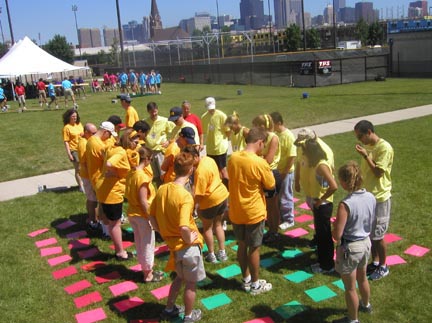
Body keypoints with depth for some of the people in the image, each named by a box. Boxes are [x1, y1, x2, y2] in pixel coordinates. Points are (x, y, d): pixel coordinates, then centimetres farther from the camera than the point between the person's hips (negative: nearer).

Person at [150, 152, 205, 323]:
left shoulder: (162, 189, -5)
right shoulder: (185, 196, -27)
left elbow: (152, 217, 4)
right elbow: (184, 228, -35)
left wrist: (164, 233, 11)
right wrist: (189, 240, -17)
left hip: (172, 243, 7)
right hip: (187, 246, -7)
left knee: (180, 277, 29)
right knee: (191, 283, 16)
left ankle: (169, 309, 42)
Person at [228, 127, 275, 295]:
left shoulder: (233, 158, -4)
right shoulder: (260, 163, -22)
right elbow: (270, 185, -8)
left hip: (236, 212, 6)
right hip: (254, 213, -5)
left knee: (242, 245, 19)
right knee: (254, 248, 9)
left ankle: (246, 279, 34)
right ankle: (255, 284, 24)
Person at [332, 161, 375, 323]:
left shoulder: (345, 204, -30)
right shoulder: (371, 197, -9)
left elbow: (337, 235, -27)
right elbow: (370, 223, 6)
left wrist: (333, 225, -7)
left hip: (349, 248, -7)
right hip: (366, 243, 7)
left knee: (350, 287, 14)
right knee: (362, 278, 32)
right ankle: (366, 305, 55)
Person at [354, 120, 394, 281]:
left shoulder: (385, 148, -19)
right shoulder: (368, 146, 6)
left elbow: (378, 173, -20)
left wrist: (366, 156, -24)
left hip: (379, 198, -8)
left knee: (378, 235, 4)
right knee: (369, 233, 15)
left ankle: (383, 267, 21)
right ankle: (375, 262, 30)